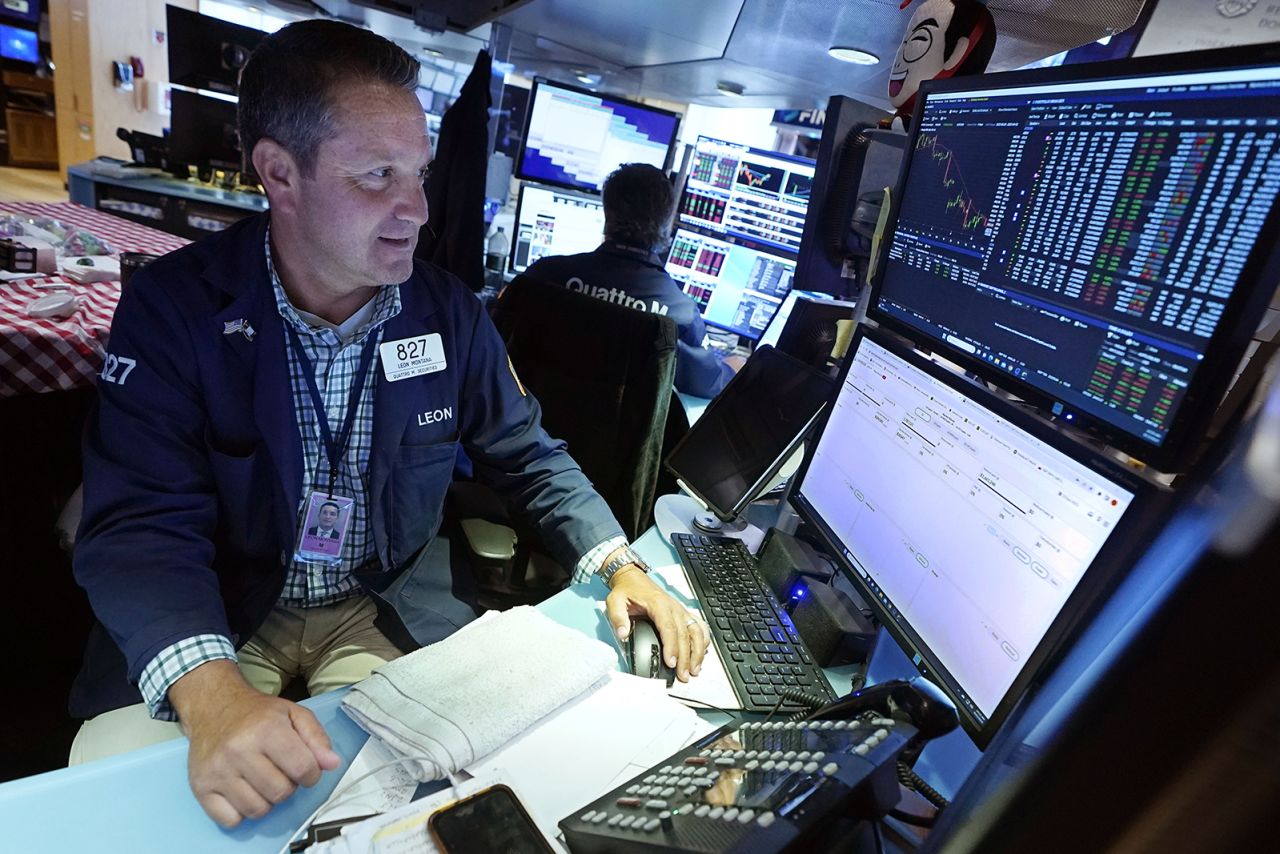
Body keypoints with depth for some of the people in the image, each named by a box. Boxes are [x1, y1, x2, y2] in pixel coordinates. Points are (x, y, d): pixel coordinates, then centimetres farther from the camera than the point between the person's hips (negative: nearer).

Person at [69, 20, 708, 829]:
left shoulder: (449, 311, -6)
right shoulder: (174, 307, -13)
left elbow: (530, 457, 0)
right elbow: (143, 524, -19)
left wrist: (622, 566, -13)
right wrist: (211, 696, -37)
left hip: (388, 611, 1)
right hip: (216, 617, 0)